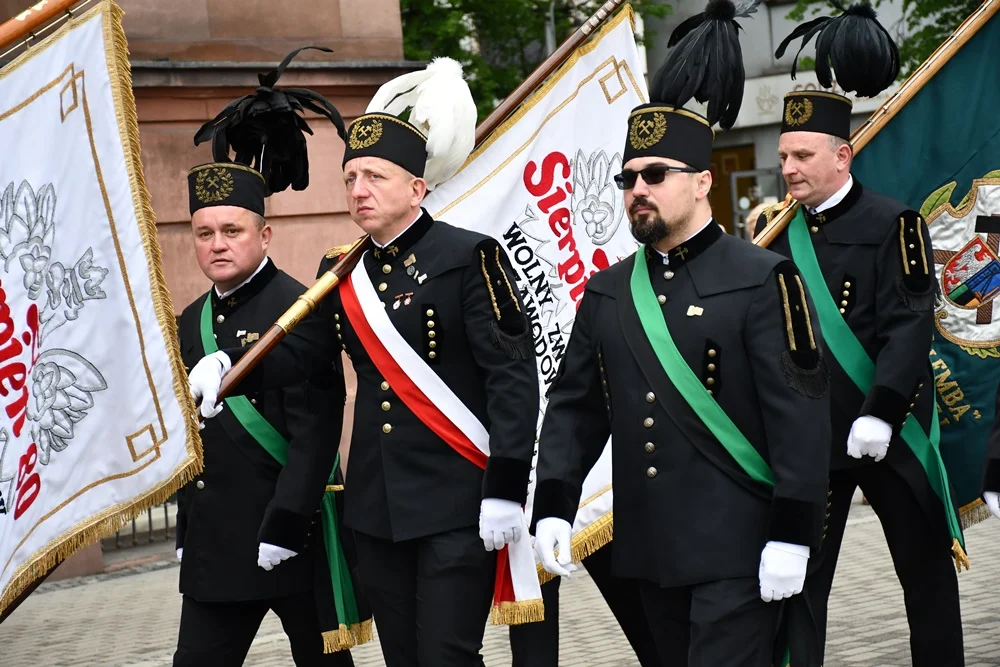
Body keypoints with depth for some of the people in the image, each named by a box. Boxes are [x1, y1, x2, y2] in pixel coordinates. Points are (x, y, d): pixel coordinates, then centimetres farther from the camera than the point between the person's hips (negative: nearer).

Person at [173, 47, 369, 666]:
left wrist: (285, 524, -20)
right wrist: (187, 531, 17)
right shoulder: (191, 323, 12)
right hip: (214, 540, 6)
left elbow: (316, 428, -17)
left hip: (295, 533, -6)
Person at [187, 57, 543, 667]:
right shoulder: (342, 271, 10)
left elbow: (513, 377, -13)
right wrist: (228, 367, -13)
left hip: (458, 501, -6)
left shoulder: (469, 257, -9)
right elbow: (297, 351, 8)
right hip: (377, 504, 6)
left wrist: (506, 490, -18)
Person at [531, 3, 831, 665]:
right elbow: (574, 406, 10)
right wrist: (553, 506, -1)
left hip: (738, 546, -6)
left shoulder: (763, 279, -8)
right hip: (652, 547, 6)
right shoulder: (606, 292, 9)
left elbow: (801, 413, -12)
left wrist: (792, 535, -16)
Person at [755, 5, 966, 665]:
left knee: (927, 575, 11)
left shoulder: (894, 224, -6)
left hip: (891, 431, -3)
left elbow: (910, 328, -14)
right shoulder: (775, 230, 8)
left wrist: (881, 415, -22)